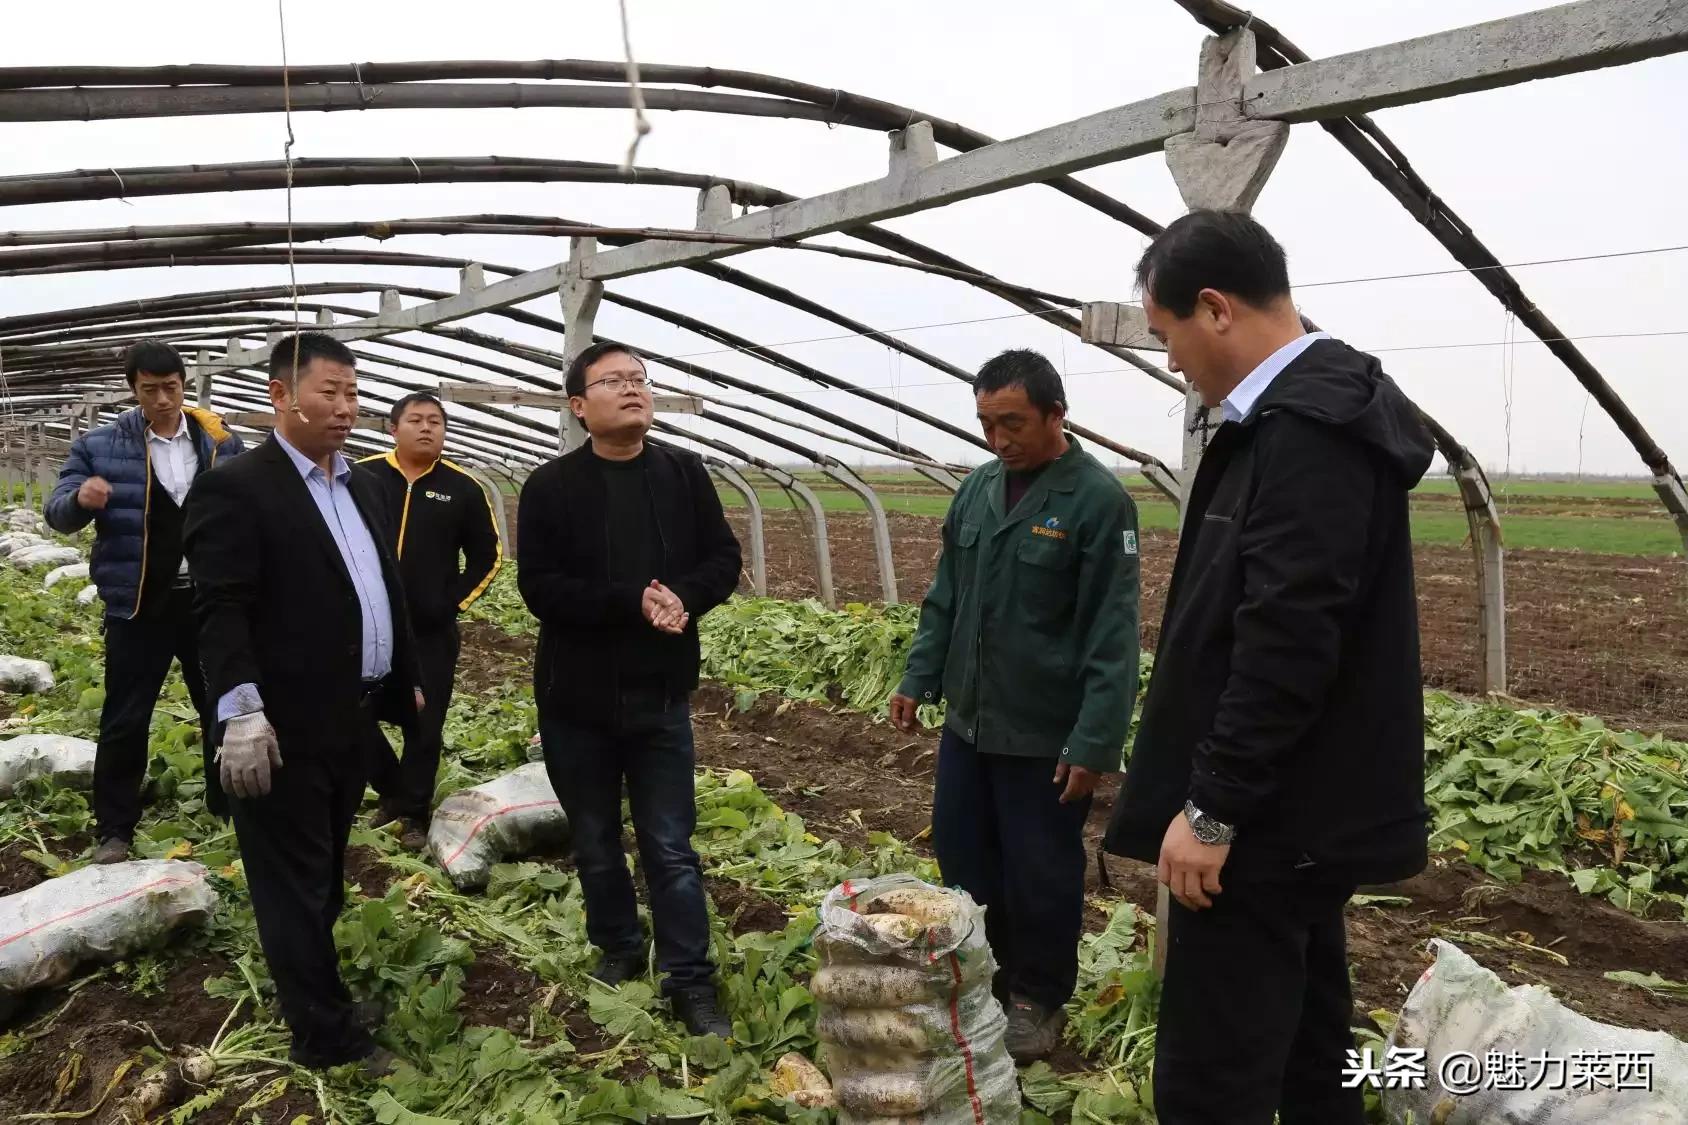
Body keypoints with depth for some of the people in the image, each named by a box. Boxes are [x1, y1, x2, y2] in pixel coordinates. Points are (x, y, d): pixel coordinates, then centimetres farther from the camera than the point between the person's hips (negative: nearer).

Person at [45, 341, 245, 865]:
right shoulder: (99, 444, -3)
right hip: (139, 606, -1)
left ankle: (228, 803, 31)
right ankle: (114, 830, 17)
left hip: (210, 601, 2)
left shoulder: (222, 444, 0)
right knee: (125, 721, 5)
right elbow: (57, 513, -2)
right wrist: (81, 498, -25)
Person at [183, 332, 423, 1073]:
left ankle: (309, 984, 36)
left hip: (354, 721, 8)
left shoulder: (358, 487, 14)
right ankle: (327, 1035, 15)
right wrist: (242, 710, -28)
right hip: (287, 730, -8)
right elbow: (221, 610, -20)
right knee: (294, 884, 5)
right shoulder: (236, 488, -12)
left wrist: (405, 681, 20)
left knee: (325, 876, 20)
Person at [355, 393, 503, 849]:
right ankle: (391, 792, 31)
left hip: (432, 632, -1)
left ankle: (415, 814, 18)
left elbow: (488, 555, 7)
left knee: (424, 727, 3)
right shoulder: (361, 477, -1)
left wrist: (456, 602, -1)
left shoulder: (463, 489, -1)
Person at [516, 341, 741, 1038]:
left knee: (671, 846, 4)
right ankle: (617, 948, 35)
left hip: (661, 694, 0)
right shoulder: (550, 487, -6)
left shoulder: (684, 474, 1)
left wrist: (683, 596, -19)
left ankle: (690, 979, 14)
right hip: (576, 697, 0)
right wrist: (632, 602, -24)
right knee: (595, 841, 15)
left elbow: (723, 558, 3)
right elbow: (539, 587, -13)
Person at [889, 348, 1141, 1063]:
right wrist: (919, 678, 9)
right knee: (960, 854, 16)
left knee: (1039, 875, 9)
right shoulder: (978, 488, 5)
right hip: (968, 720, 6)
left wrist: (1094, 742, -19)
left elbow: (1111, 637, -17)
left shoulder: (1098, 500, -15)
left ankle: (1038, 999, 30)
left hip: (1046, 735, -6)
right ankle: (985, 973, 37)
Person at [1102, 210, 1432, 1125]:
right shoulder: (1319, 411, 12)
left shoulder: (1303, 430, -20)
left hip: (1264, 819, -10)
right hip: (1300, 812, 10)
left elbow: (1286, 644, -26)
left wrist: (1212, 806, -20)